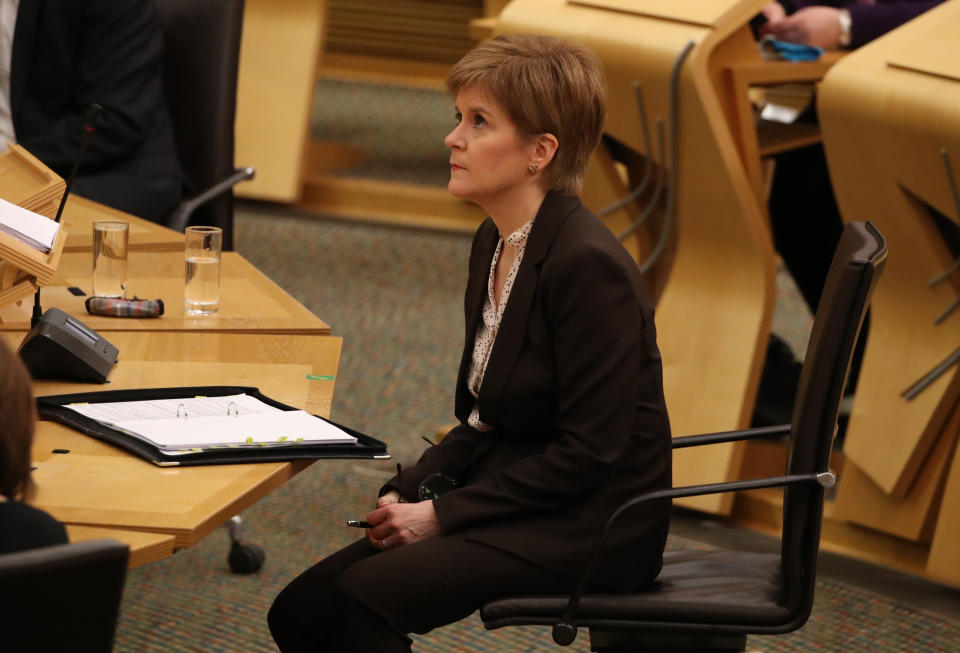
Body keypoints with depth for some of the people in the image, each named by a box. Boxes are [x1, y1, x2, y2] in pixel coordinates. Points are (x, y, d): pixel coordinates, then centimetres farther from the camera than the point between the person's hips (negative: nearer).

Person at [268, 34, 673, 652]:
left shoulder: (588, 265, -19)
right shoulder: (495, 243, 10)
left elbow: (590, 453, -20)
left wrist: (443, 513, -17)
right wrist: (409, 492, 0)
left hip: (589, 525, -9)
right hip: (512, 504, 9)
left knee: (362, 597, -26)